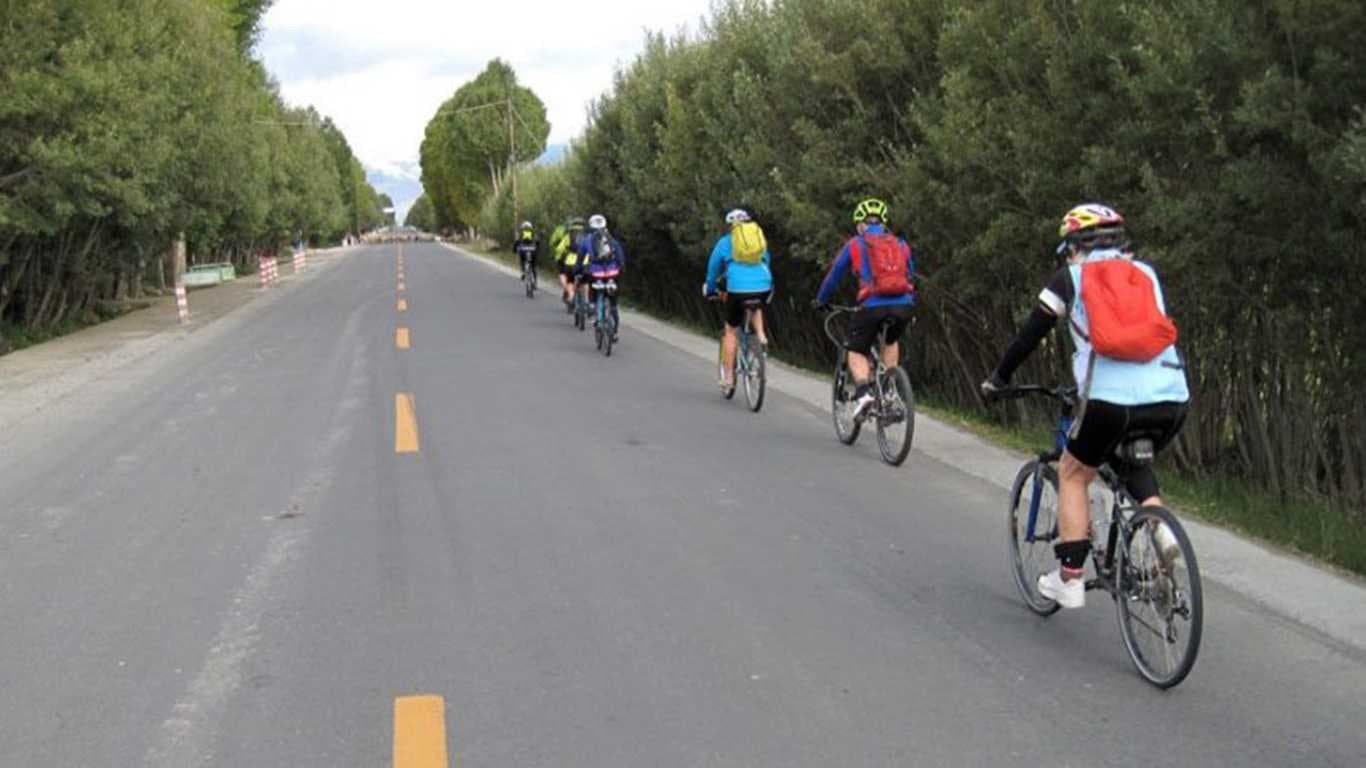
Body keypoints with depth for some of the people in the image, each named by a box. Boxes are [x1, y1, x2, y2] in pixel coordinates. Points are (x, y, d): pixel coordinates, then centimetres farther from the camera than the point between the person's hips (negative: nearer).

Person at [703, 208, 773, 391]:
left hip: (738, 289, -3)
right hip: (764, 287, 3)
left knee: (730, 331, 13)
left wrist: (709, 290, 41)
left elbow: (713, 269, 23)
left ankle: (727, 378, 13)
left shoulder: (725, 241, 14)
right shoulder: (760, 236, 23)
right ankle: (760, 334, 14)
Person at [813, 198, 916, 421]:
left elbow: (834, 275, 21)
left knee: (856, 353, 14)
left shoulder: (855, 245, 13)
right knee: (891, 342, 32)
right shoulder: (901, 245, 21)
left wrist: (821, 300, 36)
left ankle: (863, 392, -12)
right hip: (903, 306, 3)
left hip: (873, 306, -3)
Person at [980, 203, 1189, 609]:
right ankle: (1159, 524, 8)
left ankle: (1070, 579, 16)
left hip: (1112, 398, -4)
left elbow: (1029, 335, 14)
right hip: (1172, 399, 4)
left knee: (1072, 475, 19)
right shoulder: (1146, 273, 23)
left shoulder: (1072, 276, 11)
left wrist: (997, 380, 27)